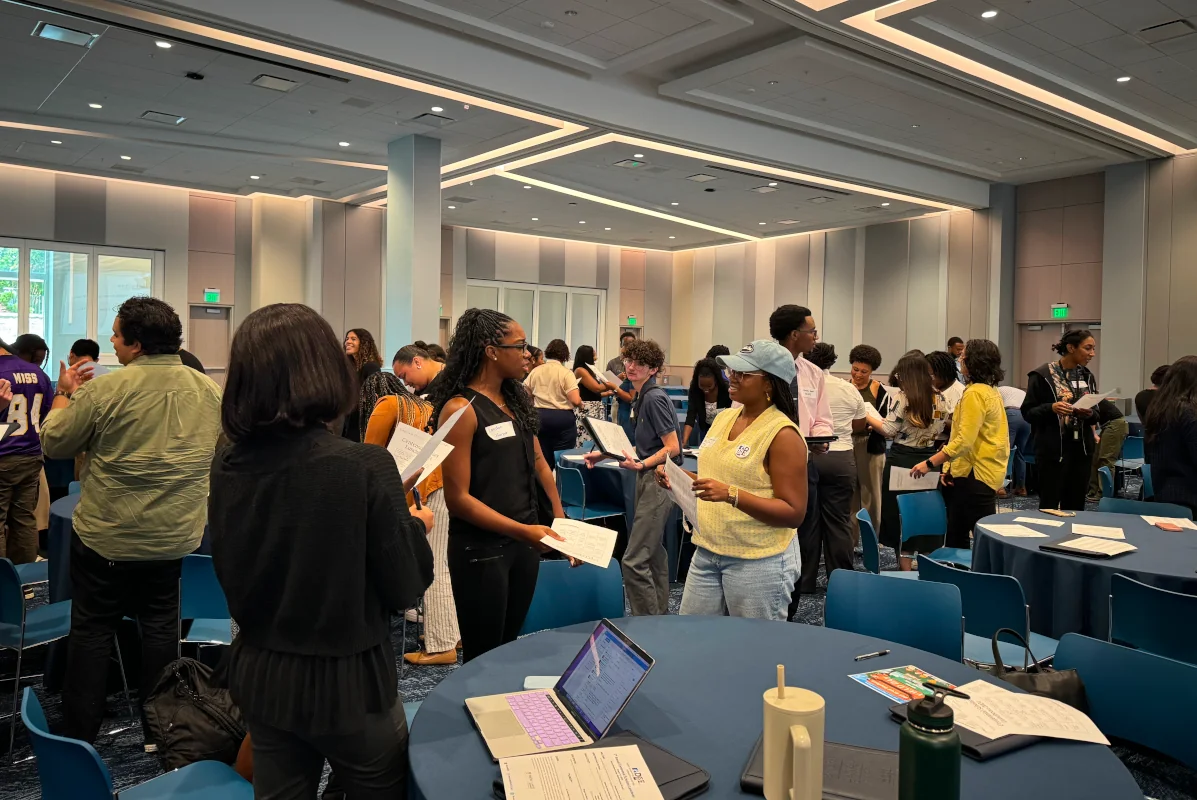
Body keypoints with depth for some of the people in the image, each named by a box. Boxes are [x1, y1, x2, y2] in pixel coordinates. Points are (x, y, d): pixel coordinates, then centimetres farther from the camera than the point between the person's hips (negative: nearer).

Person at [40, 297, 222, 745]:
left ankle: (79, 737, 19)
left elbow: (54, 444, -3)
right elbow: (221, 455, 10)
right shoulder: (209, 390, -3)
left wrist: (63, 394, 11)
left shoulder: (104, 391, -16)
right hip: (174, 536, 4)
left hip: (107, 536, -4)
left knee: (92, 631, 10)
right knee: (161, 628, 14)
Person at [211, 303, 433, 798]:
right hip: (347, 682, -4)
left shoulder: (226, 469, -8)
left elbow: (233, 577, 7)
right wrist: (416, 527, 4)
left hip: (260, 679, 5)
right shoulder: (364, 466, -24)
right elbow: (404, 590, -14)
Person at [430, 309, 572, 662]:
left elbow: (538, 462, 14)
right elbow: (458, 497, -19)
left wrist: (560, 519, 6)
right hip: (481, 548, -7)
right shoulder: (461, 408, -16)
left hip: (524, 541, 7)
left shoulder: (515, 400, 6)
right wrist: (521, 530, -24)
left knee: (509, 647, 18)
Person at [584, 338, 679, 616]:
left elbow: (672, 448, -18)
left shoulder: (654, 398, -16)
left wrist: (641, 465, -28)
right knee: (653, 552, 20)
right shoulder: (642, 397, 12)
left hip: (658, 481, -11)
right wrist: (605, 454, 14)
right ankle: (661, 614, 33)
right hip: (649, 481, 11)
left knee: (634, 560, -11)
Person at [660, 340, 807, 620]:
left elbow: (794, 513, -18)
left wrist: (731, 495, -28)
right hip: (707, 552, 7)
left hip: (758, 561, -7)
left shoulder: (782, 434, -16)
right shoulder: (724, 417, 7)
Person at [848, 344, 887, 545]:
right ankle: (849, 541, 13)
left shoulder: (879, 390, -1)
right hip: (847, 446, 2)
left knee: (870, 496, 3)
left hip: (871, 447, -2)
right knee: (849, 497, 4)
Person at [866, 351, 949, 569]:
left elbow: (889, 430, -13)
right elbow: (938, 430, 12)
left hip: (902, 461, -5)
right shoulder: (939, 399, 3)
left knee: (901, 512, 5)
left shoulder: (901, 396, -13)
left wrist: (867, 417, 0)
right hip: (928, 460, 5)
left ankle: (906, 568, 9)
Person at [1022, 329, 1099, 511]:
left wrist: (1090, 414, -7)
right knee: (1048, 506, -2)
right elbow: (1027, 412, -7)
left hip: (1081, 449, 6)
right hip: (1053, 449, -6)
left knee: (1075, 507, 8)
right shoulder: (1042, 375, -8)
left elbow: (1095, 416, 16)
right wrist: (1051, 408, -25)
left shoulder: (1087, 376, 10)